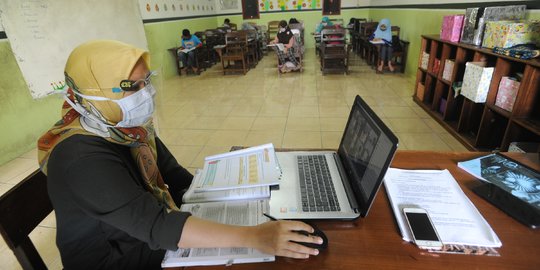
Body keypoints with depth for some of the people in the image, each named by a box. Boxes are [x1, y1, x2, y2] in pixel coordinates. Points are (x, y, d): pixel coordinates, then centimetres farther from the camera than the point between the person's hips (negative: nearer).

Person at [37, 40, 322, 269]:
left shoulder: (130, 126, -5)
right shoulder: (81, 159, -29)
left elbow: (174, 176, 1)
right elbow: (152, 224, -37)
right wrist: (254, 236, -43)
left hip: (154, 240, 6)